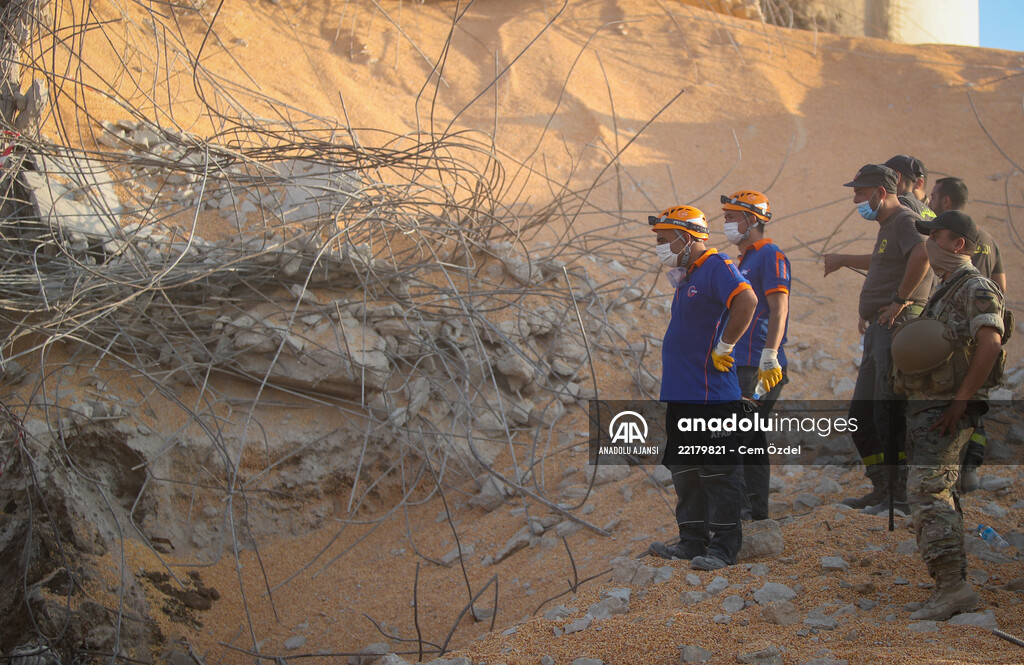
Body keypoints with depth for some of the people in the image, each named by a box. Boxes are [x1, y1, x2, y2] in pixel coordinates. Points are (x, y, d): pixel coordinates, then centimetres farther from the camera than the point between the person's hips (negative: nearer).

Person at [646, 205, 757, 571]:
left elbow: (747, 300, -28)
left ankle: (723, 547, 2)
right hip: (680, 395, 10)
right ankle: (693, 541, 21)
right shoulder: (687, 276, 17)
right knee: (685, 471, 13)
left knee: (718, 472, -3)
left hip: (711, 395, -10)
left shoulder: (717, 267, -12)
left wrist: (723, 348, -22)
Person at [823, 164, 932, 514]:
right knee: (861, 415, 13)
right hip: (878, 330, 10)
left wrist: (900, 299, -25)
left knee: (889, 414, -9)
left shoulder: (905, 220, -11)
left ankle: (905, 493, -1)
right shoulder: (887, 226, 20)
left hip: (896, 328, -10)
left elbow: (923, 254, -33)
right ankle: (882, 489, 22)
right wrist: (843, 260, 50)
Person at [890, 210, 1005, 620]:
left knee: (927, 492, -17)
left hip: (947, 410, -10)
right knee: (937, 495, 14)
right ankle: (953, 583, 22)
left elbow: (989, 344, -26)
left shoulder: (976, 289, -12)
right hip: (925, 406, 10)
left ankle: (952, 587, -16)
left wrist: (961, 400, -25)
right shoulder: (945, 290, 20)